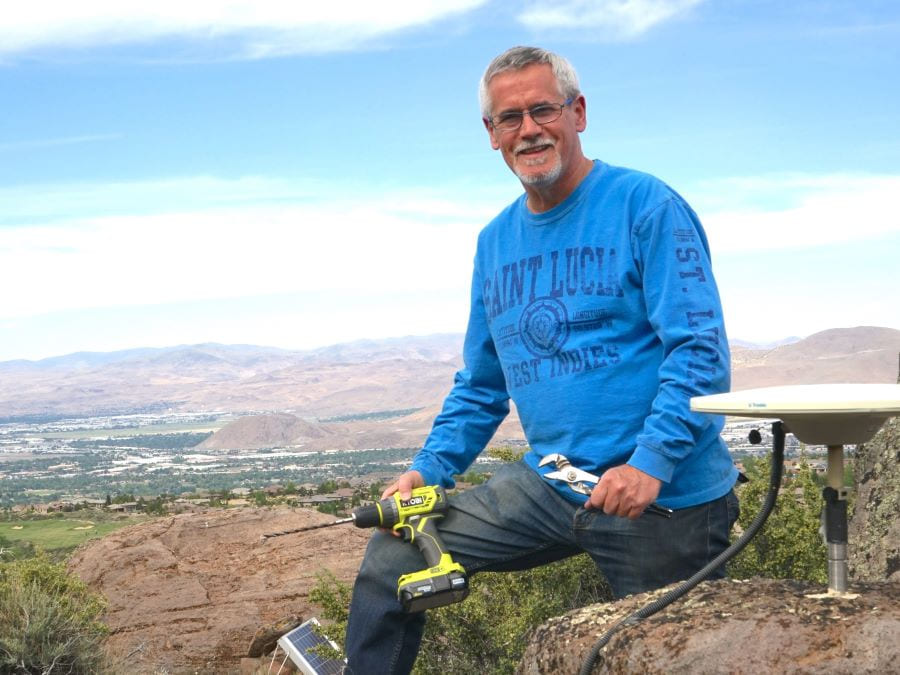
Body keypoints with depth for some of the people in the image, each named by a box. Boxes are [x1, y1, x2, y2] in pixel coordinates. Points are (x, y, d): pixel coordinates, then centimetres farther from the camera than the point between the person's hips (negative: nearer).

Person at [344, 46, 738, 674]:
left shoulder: (647, 207, -9)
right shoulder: (496, 241, 10)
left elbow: (700, 349, -16)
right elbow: (481, 384, 18)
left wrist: (650, 462, -26)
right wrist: (429, 469, 7)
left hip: (664, 495, -6)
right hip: (548, 483, 6)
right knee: (396, 552, 4)